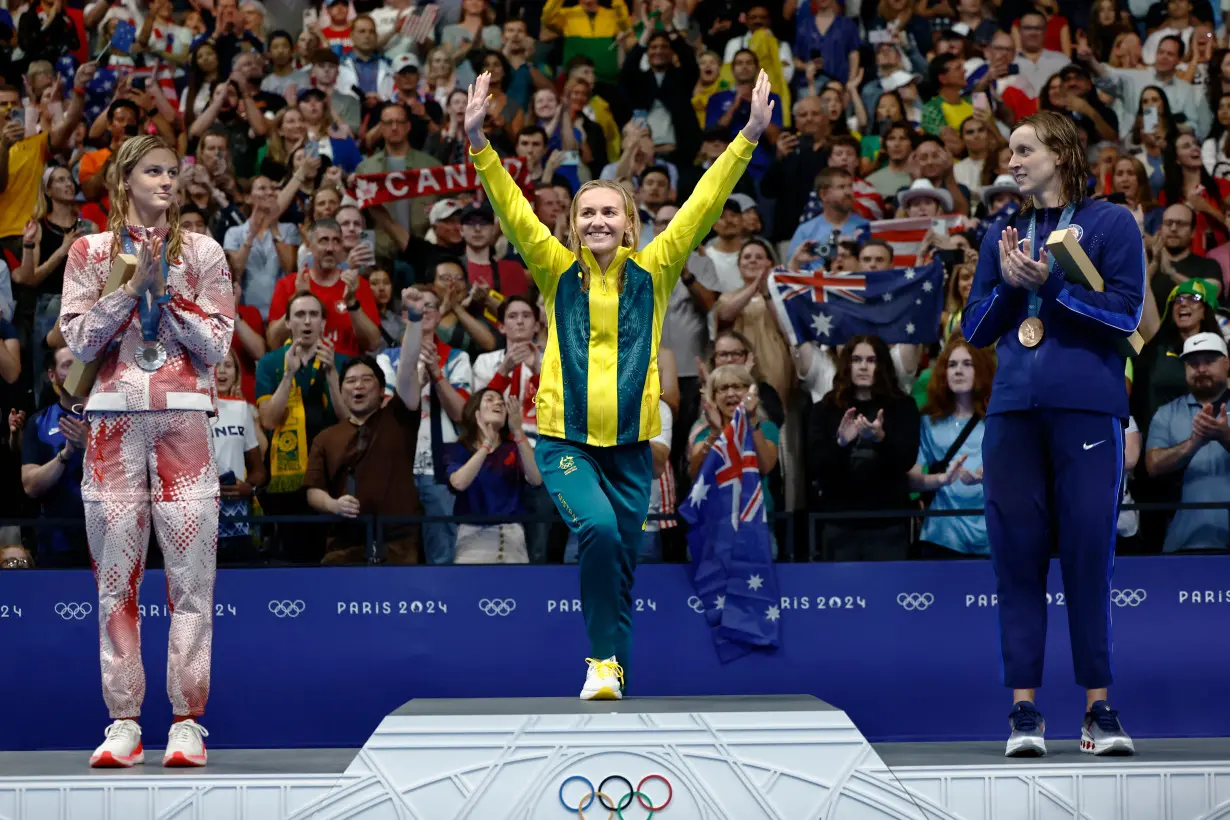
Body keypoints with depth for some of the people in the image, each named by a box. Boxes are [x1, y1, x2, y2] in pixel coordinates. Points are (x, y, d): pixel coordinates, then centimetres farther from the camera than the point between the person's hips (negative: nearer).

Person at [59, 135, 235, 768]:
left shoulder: (201, 253, 9)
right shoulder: (90, 253, 10)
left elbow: (216, 345, 2)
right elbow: (80, 340, 0)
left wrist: (166, 286, -7)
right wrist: (134, 283, -8)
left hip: (184, 421, -1)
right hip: (116, 423, 1)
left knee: (191, 575, -5)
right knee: (116, 577, 0)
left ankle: (187, 722, -3)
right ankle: (124, 722, 4)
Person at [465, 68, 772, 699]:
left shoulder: (652, 272, 2)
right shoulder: (558, 271, 1)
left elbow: (702, 206, -2)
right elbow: (511, 209, -8)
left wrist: (750, 136, -8)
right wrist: (478, 143, -20)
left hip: (632, 443, 2)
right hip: (565, 440, -2)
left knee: (622, 564, 7)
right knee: (599, 530, -26)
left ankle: (613, 673, 23)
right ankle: (603, 658, -13)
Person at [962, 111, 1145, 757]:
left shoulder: (1110, 224, 5)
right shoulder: (1002, 235, 17)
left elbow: (1126, 312, -4)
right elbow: (974, 329, 16)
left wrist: (1050, 281, -12)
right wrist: (1009, 286, -3)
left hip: (1087, 408, -4)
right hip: (1014, 411, 4)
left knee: (1089, 553, -4)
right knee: (1017, 554, 1)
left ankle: (1098, 707, 2)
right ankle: (1024, 709, 4)